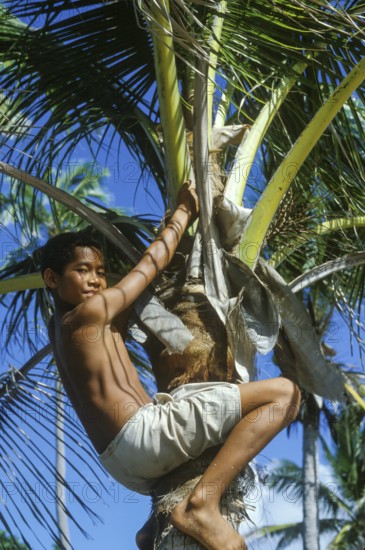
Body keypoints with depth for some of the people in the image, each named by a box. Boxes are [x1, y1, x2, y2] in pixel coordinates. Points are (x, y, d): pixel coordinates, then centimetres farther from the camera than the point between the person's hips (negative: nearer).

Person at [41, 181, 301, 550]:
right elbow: (152, 261, 7)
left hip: (122, 464, 10)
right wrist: (184, 211, 21)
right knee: (283, 392, -16)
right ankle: (203, 503, -22)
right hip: (140, 435, -10)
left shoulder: (59, 327, 24)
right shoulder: (92, 311, -2)